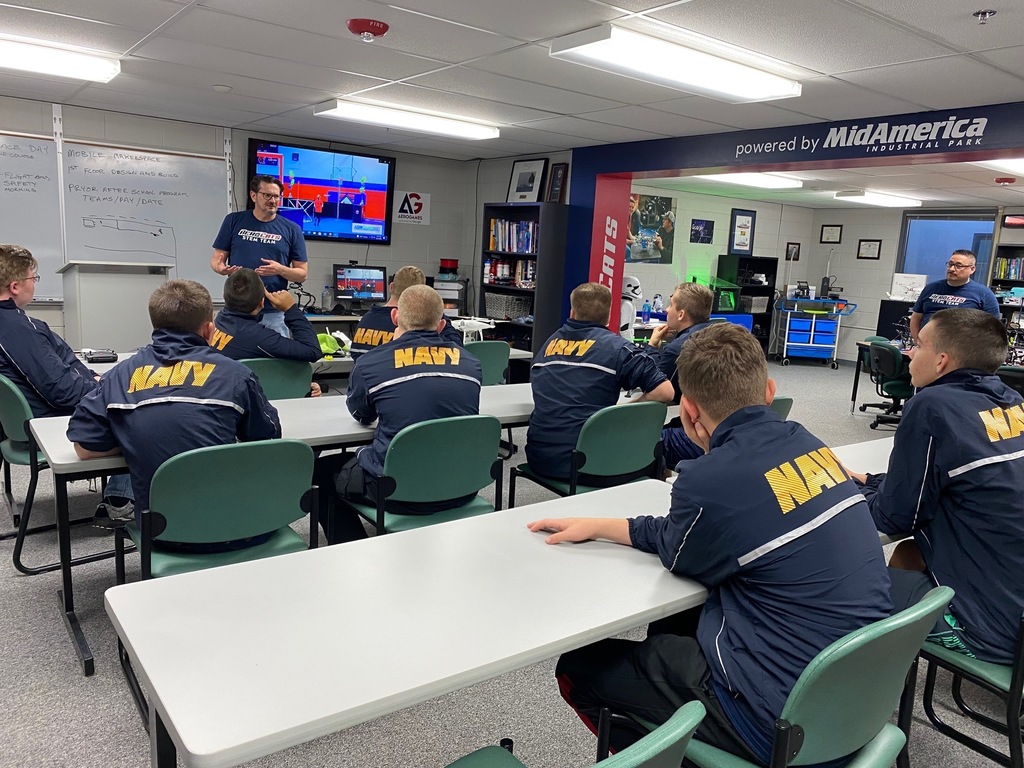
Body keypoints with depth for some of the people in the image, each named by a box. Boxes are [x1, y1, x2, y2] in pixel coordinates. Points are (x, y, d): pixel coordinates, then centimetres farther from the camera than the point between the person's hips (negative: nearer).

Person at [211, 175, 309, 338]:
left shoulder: (291, 229, 3)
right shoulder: (233, 221, 4)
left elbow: (302, 274, 4)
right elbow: (216, 259, 9)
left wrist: (280, 270, -16)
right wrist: (221, 268, -15)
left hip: (273, 312, 0)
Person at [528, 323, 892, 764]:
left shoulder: (711, 480, -25)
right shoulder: (809, 445, 1)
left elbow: (677, 557, 0)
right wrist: (595, 526, 15)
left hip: (787, 718, -8)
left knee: (578, 670, 7)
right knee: (671, 625, 28)